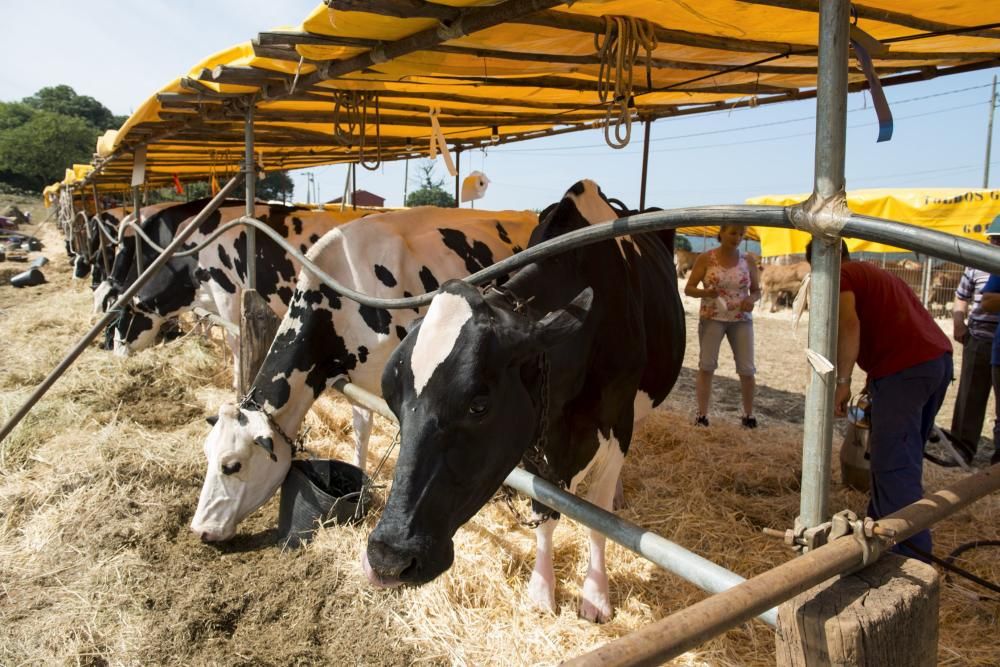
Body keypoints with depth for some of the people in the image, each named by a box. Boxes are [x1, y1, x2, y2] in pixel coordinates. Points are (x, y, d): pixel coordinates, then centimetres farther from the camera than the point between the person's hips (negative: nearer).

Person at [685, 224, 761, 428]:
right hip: (712, 318, -2)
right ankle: (702, 414, 5)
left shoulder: (748, 262, 2)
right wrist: (705, 292, -25)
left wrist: (751, 299, -13)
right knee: (706, 366, -4)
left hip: (741, 319, 2)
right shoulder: (705, 259, -5)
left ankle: (748, 414, 17)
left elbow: (757, 290, 10)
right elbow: (688, 289, -4)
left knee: (747, 369, 0)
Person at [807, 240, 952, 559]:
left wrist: (842, 382, -16)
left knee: (895, 464, -6)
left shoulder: (839, 275, 1)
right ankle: (880, 522, 34)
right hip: (938, 357, 9)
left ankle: (911, 557, -6)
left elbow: (849, 324, -18)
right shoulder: (870, 272, 28)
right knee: (901, 456, 20)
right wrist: (875, 385, 43)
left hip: (904, 368, -9)